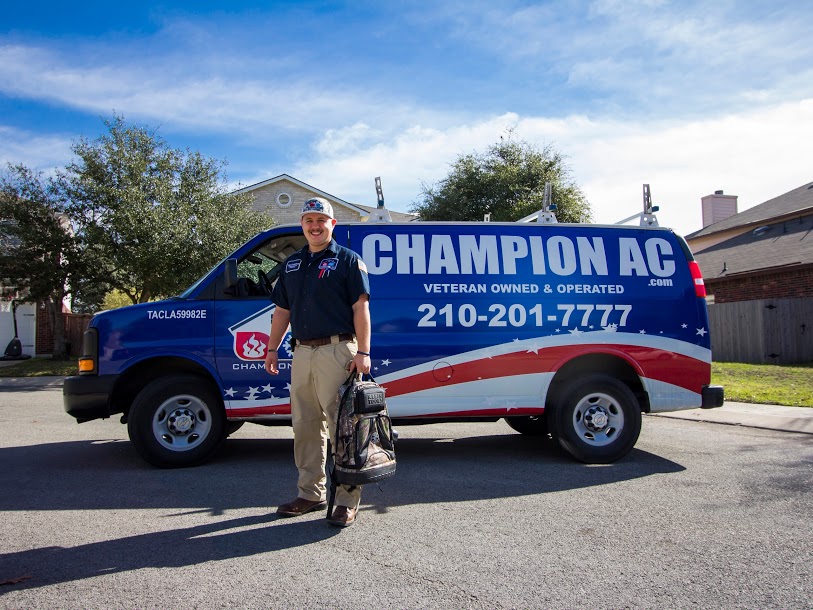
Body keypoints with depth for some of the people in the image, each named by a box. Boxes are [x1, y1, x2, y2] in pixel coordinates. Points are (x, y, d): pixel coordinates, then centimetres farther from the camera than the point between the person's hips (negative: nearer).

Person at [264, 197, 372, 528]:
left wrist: (362, 351, -16)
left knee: (341, 427, -4)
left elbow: (361, 307, -8)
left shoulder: (348, 260, -1)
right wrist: (272, 349, 14)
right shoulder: (292, 264, 17)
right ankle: (310, 494, 24)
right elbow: (282, 310, 20)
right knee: (305, 426, 12)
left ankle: (347, 500, 5)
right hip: (302, 352, 7)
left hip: (336, 351, -6)